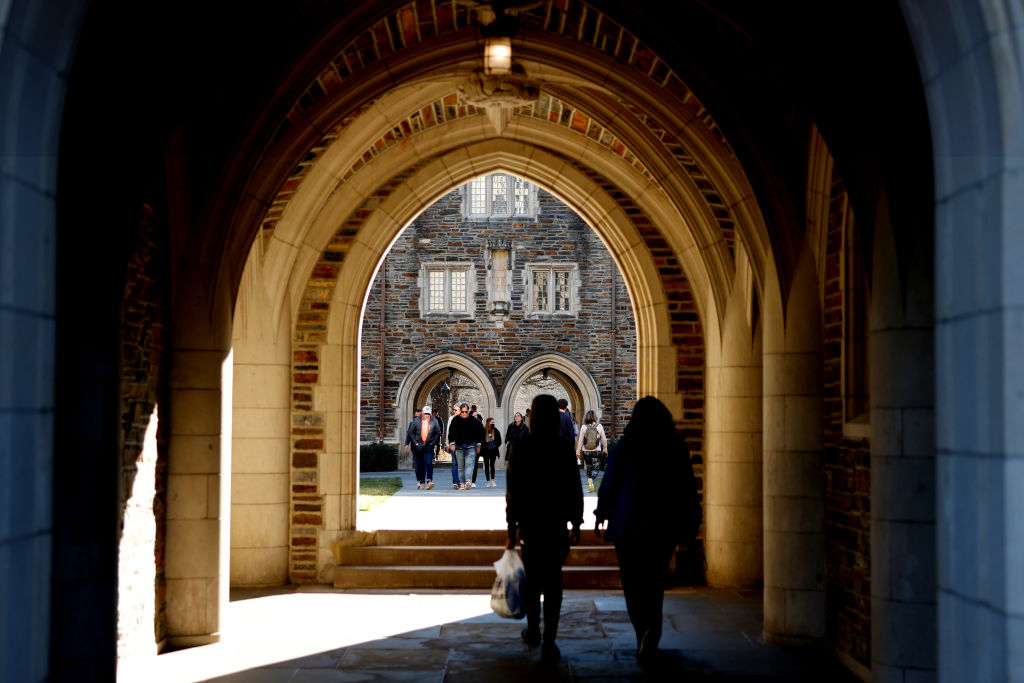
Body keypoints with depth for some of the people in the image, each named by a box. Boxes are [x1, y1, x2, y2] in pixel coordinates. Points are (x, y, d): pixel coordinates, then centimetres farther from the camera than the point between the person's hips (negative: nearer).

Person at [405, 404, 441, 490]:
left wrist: (434, 443, 0)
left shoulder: (434, 422, 4)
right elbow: (411, 433, 7)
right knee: (419, 465, 3)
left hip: (429, 446, -1)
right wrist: (415, 443, -1)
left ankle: (429, 481, -21)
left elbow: (438, 433, 10)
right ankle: (420, 483, 12)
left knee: (429, 463, -15)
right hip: (418, 446, 1)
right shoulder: (416, 421, 2)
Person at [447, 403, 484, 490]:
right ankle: (462, 483, 12)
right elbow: (451, 433, 7)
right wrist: (451, 443, -3)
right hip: (459, 446, 1)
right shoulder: (455, 420, 4)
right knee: (460, 466, 5)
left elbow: (479, 432, 12)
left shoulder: (473, 420, 4)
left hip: (471, 446, -1)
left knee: (469, 464, -14)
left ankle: (468, 481, -24)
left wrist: (478, 445, 12)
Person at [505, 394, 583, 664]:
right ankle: (549, 642, -5)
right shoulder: (565, 448, -6)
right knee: (553, 581, 2)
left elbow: (512, 492, -6)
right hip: (557, 523, 0)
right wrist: (576, 524, 7)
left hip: (530, 523, 1)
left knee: (532, 579, 17)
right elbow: (574, 490, -3)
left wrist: (512, 529, 0)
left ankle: (533, 632, 30)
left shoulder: (520, 447, -7)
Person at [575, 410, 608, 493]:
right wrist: (605, 448, 16)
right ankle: (591, 479, -26)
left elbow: (580, 440, -3)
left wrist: (578, 451, 5)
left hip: (586, 452, 1)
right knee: (596, 469, 1)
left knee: (589, 468, 16)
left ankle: (589, 482, 18)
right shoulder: (599, 426, -7)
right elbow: (604, 439, 1)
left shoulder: (584, 427, -7)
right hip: (597, 451, -1)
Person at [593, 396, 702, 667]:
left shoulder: (625, 446, -5)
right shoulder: (677, 447, -1)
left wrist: (601, 516, 10)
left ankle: (644, 631, -5)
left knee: (633, 582, 10)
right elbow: (688, 489, 2)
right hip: (663, 527, 1)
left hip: (628, 524, -1)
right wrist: (689, 528, 9)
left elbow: (610, 483, -1)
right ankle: (650, 634, -7)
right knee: (654, 584, 10)